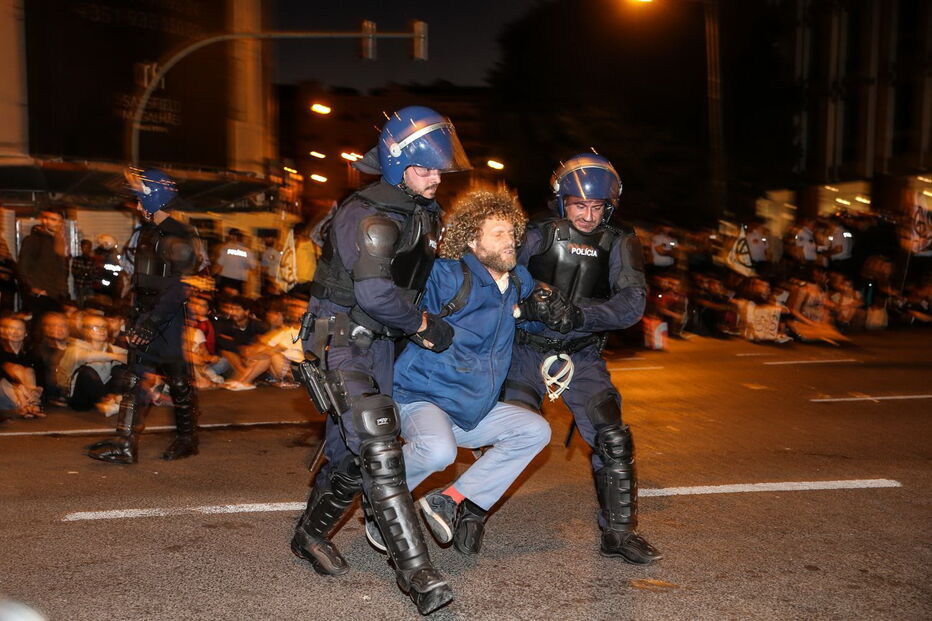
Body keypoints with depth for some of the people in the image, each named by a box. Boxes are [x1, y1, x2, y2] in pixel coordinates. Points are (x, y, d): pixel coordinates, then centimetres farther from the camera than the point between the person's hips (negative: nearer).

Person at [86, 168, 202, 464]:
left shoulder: (180, 238, -14)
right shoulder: (145, 234, 15)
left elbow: (177, 289, -21)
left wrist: (151, 322, -24)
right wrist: (137, 321, 18)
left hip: (171, 320, -9)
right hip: (147, 317, 9)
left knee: (179, 382, 3)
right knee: (133, 381, 4)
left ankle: (187, 439, 18)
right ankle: (124, 445, 6)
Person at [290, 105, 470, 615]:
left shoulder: (424, 211, 9)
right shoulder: (369, 215, -20)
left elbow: (421, 276, 25)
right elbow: (374, 291, -31)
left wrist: (418, 322, 12)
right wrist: (425, 326, -19)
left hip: (379, 339, 9)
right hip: (339, 337, -8)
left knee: (353, 453, 12)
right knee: (379, 451, -18)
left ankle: (310, 534, 34)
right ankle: (417, 574, -17)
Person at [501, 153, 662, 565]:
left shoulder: (619, 244, 0)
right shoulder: (538, 235, -3)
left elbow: (633, 302, -13)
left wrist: (581, 314, -29)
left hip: (582, 356, 2)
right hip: (528, 350, -1)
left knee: (614, 441, -6)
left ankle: (619, 533, 12)